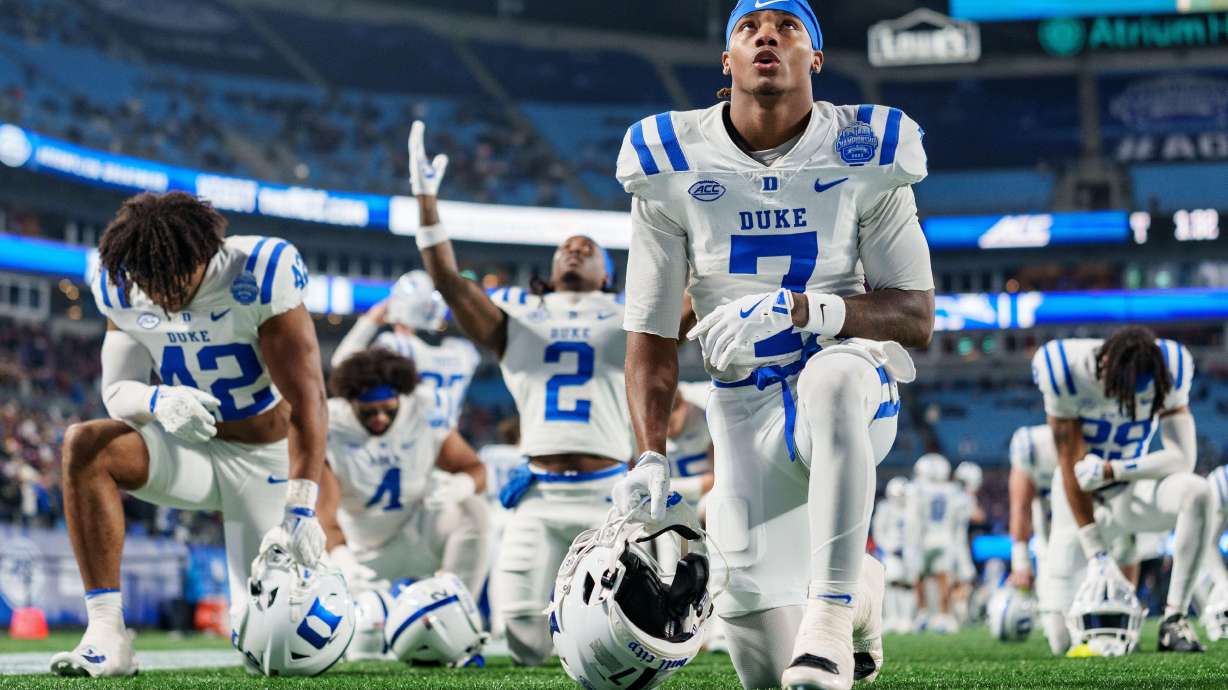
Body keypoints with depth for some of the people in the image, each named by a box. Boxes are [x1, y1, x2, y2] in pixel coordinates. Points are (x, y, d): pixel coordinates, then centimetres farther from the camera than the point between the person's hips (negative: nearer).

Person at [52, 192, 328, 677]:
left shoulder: (258, 275, -25)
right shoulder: (121, 290, -13)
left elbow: (307, 401, -28)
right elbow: (116, 392, -12)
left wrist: (300, 511, -36)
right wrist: (159, 401, -37)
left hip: (265, 461, -3)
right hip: (191, 450, 3)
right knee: (83, 446, -27)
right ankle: (107, 636, -27)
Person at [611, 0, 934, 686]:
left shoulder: (865, 154, -4)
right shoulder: (672, 163, 0)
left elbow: (916, 317, -7)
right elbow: (652, 334, 4)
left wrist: (802, 308, -23)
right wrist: (650, 457, -9)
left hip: (855, 396, -2)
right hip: (746, 411, 2)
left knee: (830, 376, -42)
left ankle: (832, 613, -34)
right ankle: (856, 581, 31)